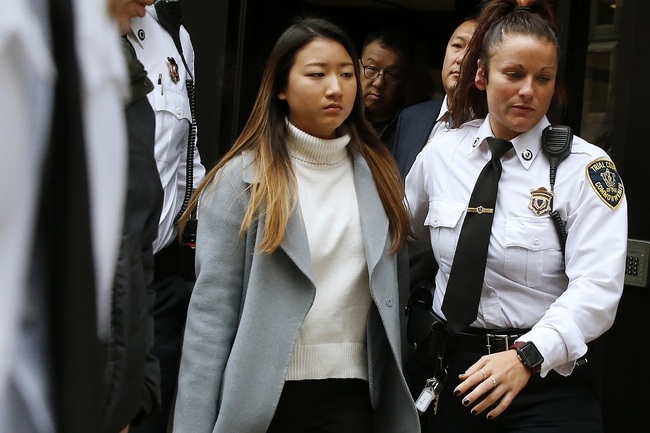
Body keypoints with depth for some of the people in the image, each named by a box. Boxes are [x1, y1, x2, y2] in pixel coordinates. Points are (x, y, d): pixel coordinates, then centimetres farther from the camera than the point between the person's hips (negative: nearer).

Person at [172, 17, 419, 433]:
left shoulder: (380, 175, 7)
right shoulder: (242, 178, -5)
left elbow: (393, 292, 8)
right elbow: (211, 310, -7)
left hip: (350, 394, 3)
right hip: (257, 393, -3)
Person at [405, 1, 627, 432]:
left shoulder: (585, 167, -10)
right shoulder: (441, 153, 2)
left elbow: (596, 288, -19)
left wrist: (528, 355, -32)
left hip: (548, 377, -3)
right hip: (457, 371, 4)